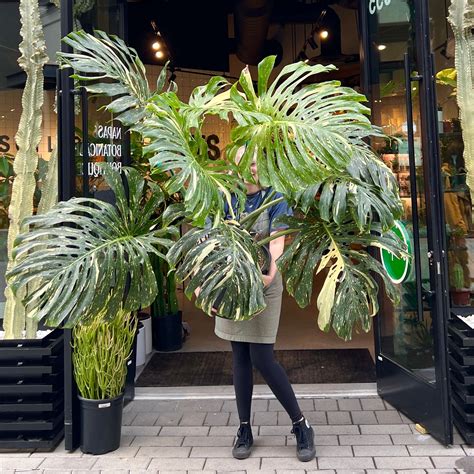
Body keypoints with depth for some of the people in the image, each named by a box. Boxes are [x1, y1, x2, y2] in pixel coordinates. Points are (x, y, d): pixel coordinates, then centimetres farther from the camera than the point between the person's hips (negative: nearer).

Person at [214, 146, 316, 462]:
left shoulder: (274, 199, -3)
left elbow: (278, 242, -15)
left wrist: (270, 270, -34)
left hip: (264, 286, -3)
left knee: (262, 358, -6)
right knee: (239, 358, 8)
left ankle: (301, 425, 12)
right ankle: (245, 429, 22)